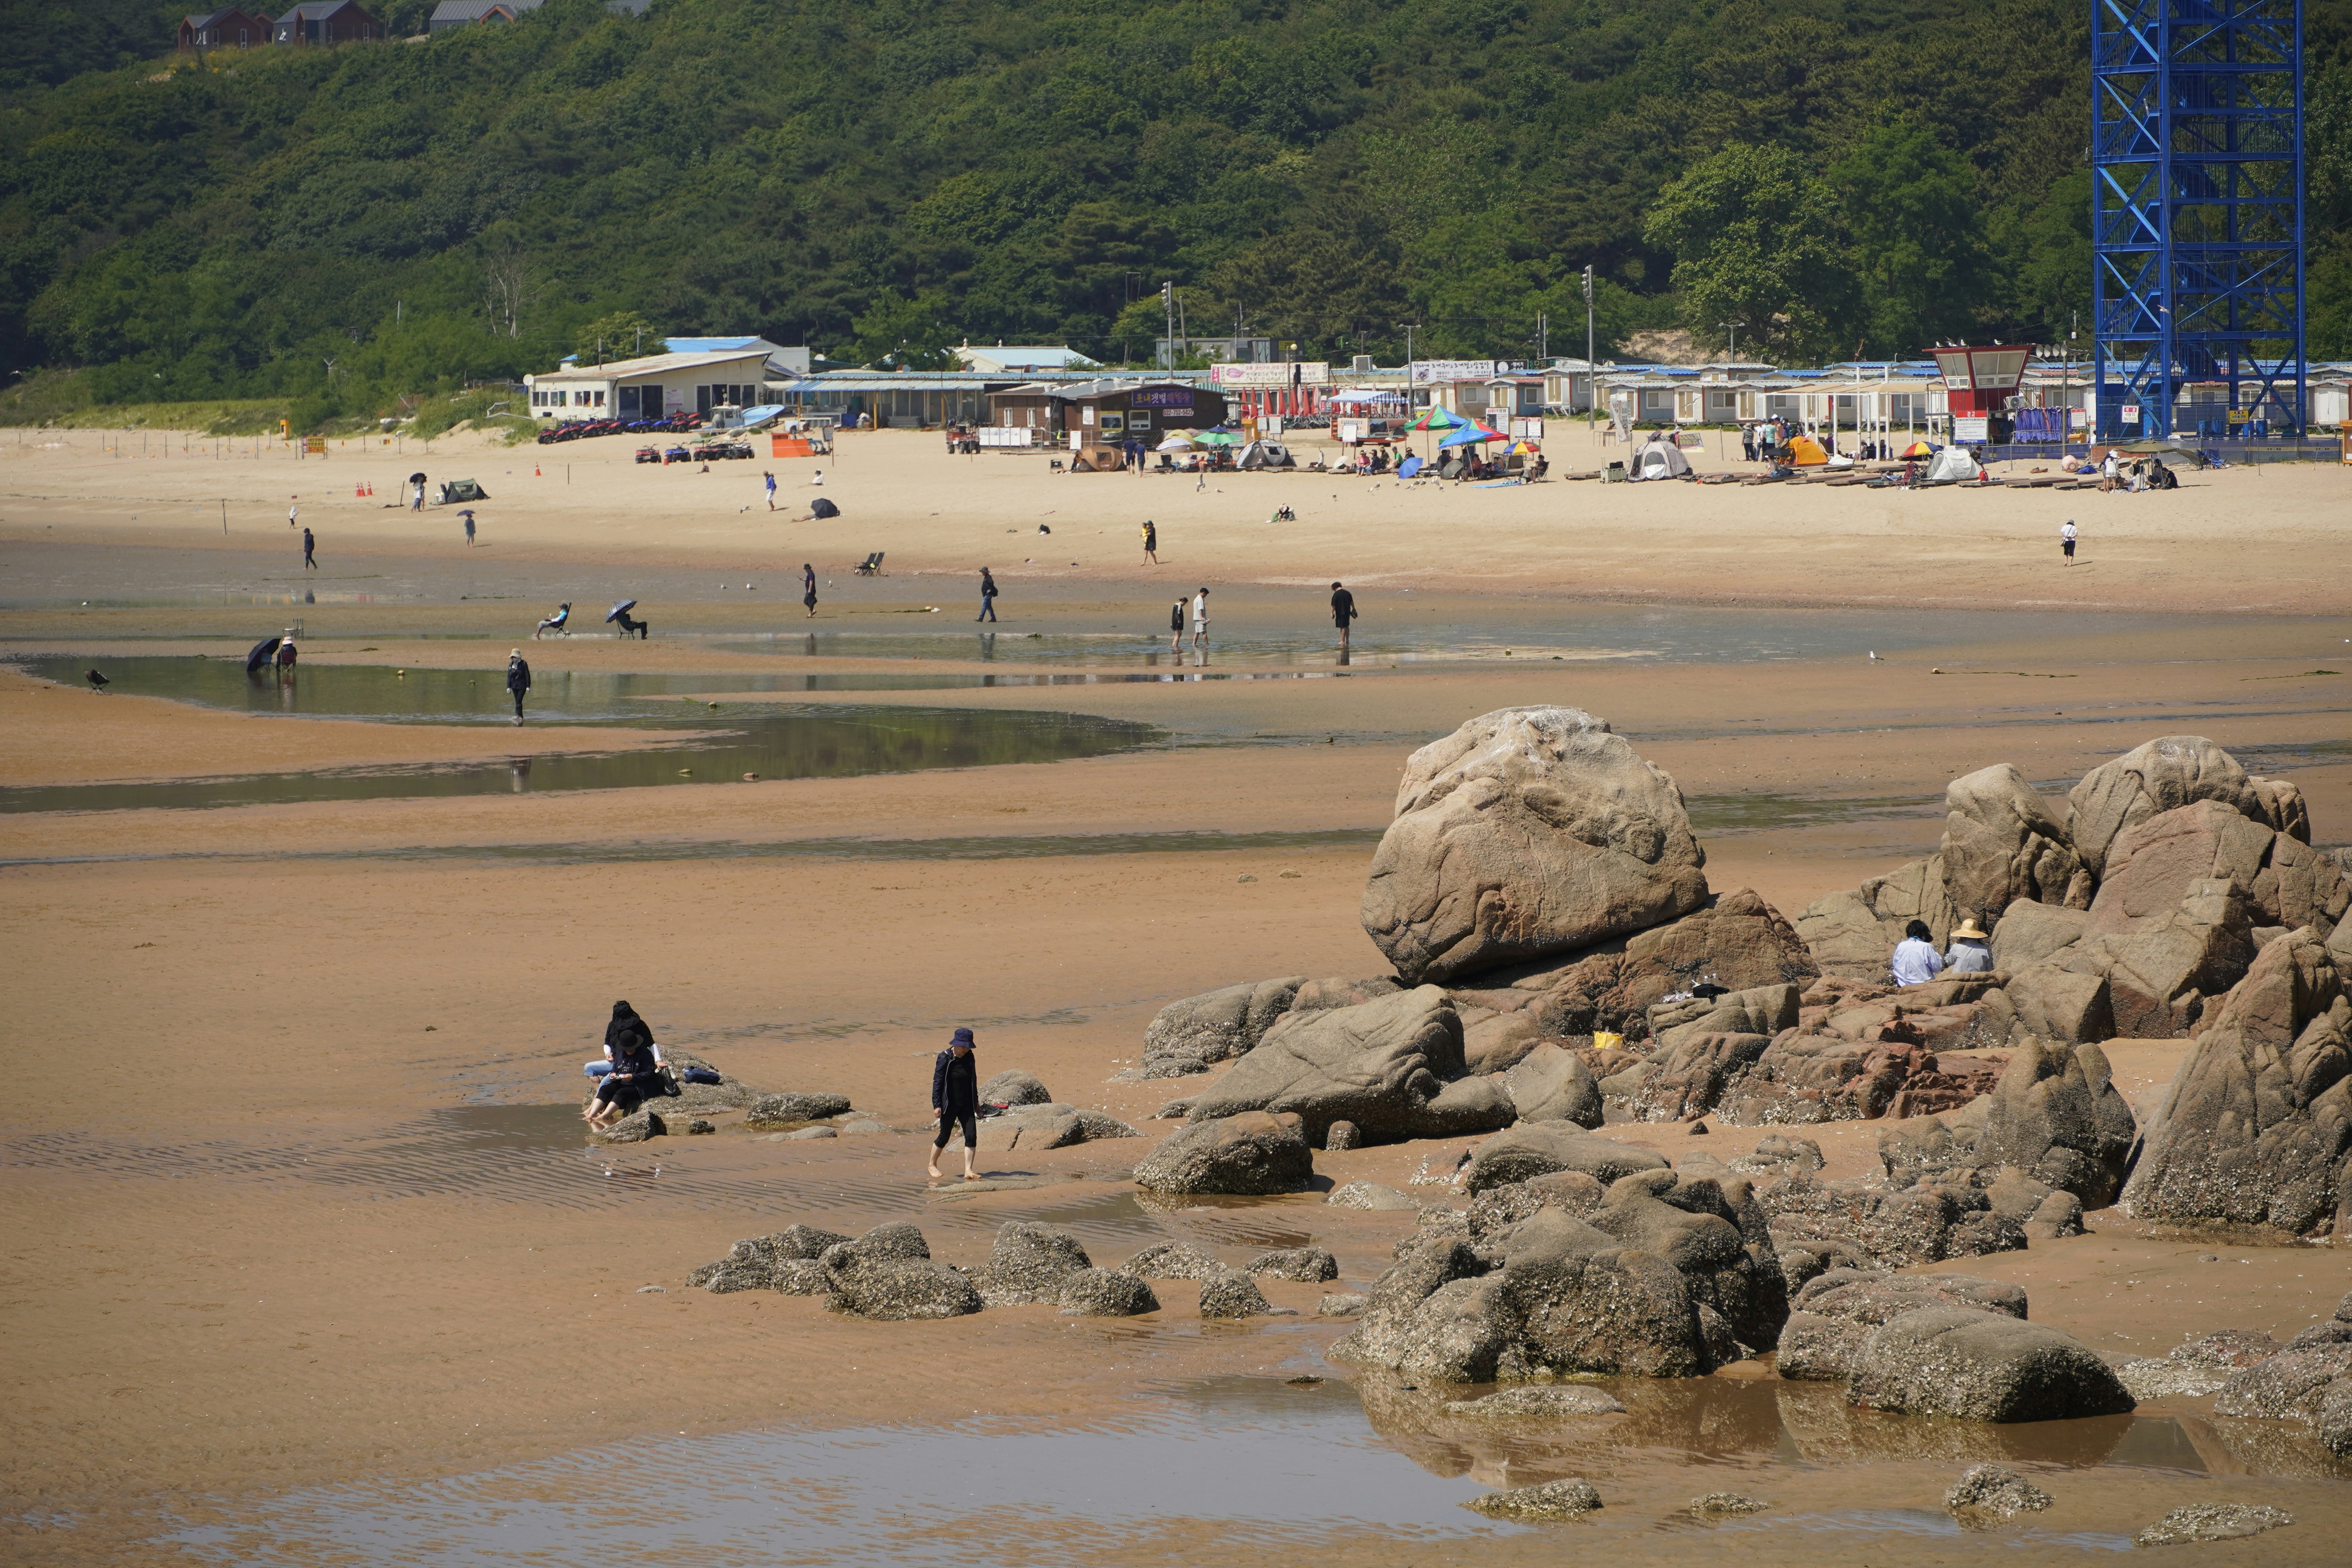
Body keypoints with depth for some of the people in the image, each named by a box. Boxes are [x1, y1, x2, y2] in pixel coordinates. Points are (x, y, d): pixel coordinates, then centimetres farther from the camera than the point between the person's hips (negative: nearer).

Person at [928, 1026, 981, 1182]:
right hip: (949, 1105, -5)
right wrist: (937, 1105, -15)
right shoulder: (945, 1058, -12)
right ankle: (932, 1165, 25)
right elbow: (937, 1082, -10)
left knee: (971, 1136, -5)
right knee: (944, 1137, 4)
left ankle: (968, 1171, -4)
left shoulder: (969, 1058, 5)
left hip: (967, 1105, 5)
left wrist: (976, 1102, 19)